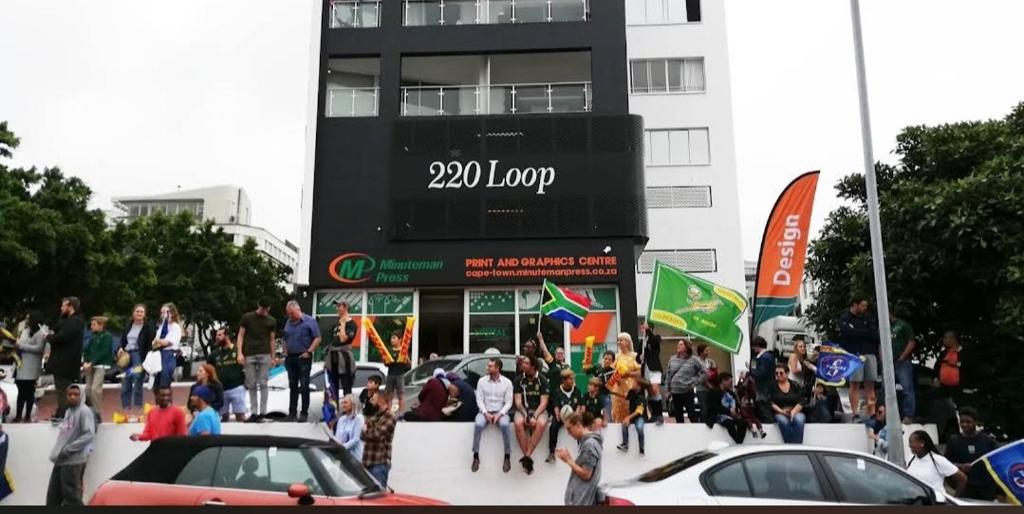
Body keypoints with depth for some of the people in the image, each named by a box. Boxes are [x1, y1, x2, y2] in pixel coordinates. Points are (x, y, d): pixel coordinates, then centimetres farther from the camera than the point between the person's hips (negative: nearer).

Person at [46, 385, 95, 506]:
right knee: (53, 494, 14)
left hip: (74, 460, -9)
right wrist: (57, 451, 10)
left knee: (71, 495, -6)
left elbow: (89, 434, -20)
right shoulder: (68, 411, 15)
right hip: (61, 459, 9)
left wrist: (69, 449, -21)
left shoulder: (84, 411, -12)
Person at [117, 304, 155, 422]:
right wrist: (120, 348, -3)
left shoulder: (149, 326, -3)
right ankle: (126, 414, 12)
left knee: (137, 387, -5)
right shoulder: (129, 326, 14)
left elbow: (150, 345, -8)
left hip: (139, 357, -6)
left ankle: (136, 414, 0)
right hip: (127, 356, 6)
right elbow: (123, 340, 18)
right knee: (125, 386, 6)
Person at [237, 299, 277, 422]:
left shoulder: (272, 321, 8)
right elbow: (241, 335, 3)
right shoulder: (247, 317, 4)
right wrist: (240, 353, -7)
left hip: (265, 355, 0)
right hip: (249, 355, 0)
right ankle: (254, 412, 10)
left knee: (263, 384, -2)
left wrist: (273, 357, 7)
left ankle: (262, 412, 3)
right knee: (251, 385, 3)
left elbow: (272, 340, 11)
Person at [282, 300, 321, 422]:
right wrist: (285, 353, 9)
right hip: (290, 357, 6)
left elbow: (317, 338, -9)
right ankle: (291, 412, 17)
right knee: (292, 386, 11)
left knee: (304, 386, -3)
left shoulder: (309, 321, -6)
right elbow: (285, 340, 21)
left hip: (303, 357, -6)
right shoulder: (288, 322, 12)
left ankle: (304, 413, 2)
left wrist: (309, 352, -14)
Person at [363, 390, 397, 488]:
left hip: (380, 463, -8)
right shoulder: (373, 417, 17)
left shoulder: (389, 418, -9)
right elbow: (363, 436, 14)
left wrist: (366, 430, 1)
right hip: (368, 461, 8)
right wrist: (369, 432, -6)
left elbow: (376, 434, -17)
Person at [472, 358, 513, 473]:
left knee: (505, 425, -34)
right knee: (478, 424, -32)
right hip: (485, 411, 1)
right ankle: (476, 456, -19)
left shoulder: (507, 382, 1)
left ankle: (507, 457, -21)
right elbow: (479, 399, 1)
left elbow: (508, 402, -2)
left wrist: (500, 414, -16)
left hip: (500, 412, -1)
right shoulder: (482, 381, 5)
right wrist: (486, 413, -14)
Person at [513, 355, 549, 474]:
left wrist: (534, 416, -20)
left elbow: (543, 402, -5)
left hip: (538, 410, -1)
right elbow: (518, 401, 1)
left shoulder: (542, 380, 0)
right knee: (518, 423, -33)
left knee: (541, 424, -35)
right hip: (523, 410, 1)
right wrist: (525, 414, -17)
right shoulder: (519, 379, 5)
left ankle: (527, 456, -30)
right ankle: (528, 457, -26)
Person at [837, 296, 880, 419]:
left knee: (870, 385, 1)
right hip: (854, 354, -5)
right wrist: (867, 332, -3)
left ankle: (872, 414, 0)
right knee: (855, 384, -5)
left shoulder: (868, 319, 18)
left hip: (870, 354, 5)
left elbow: (875, 335, 7)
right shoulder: (845, 318, 3)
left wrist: (859, 333, -9)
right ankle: (856, 414, -6)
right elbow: (850, 333, -13)